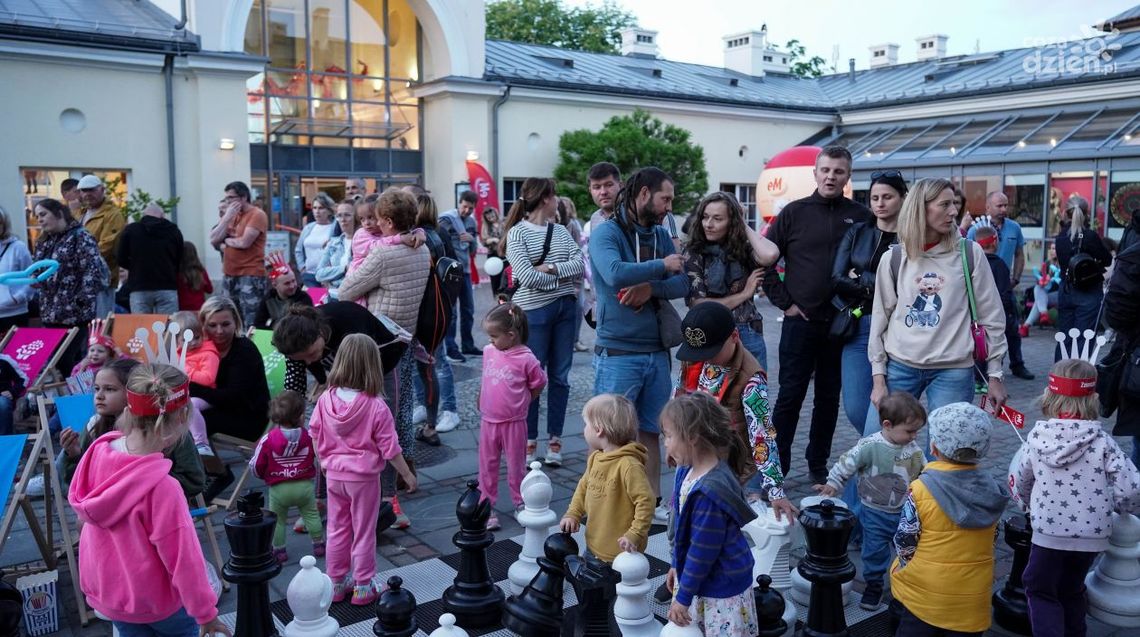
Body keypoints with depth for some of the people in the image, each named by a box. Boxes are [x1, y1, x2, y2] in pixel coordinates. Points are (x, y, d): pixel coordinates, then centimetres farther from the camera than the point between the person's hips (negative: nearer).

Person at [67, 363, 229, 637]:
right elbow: (183, 556, -25)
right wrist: (206, 612, -12)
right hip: (151, 600, -5)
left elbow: (79, 502, 5)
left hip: (103, 589, 5)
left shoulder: (98, 451, -17)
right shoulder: (161, 486, -35)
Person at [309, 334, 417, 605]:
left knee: (337, 529, 17)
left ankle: (336, 583, 30)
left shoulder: (326, 399, -10)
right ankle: (362, 587, 21)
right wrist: (408, 475, -2)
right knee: (363, 532, 10)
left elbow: (315, 435, 2)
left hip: (334, 474, 4)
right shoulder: (376, 406, -21)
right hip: (364, 477, -4)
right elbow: (390, 449, -15)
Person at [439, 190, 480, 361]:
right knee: (452, 311, -3)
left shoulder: (471, 221, 10)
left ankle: (468, 345, 22)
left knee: (468, 310, 12)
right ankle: (451, 348, 3)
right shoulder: (446, 219, -11)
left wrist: (472, 239, -8)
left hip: (465, 270, 7)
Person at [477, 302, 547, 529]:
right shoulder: (488, 351, 0)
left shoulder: (526, 358, -16)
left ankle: (520, 503, 27)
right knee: (487, 466, 10)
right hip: (488, 422, 4)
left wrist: (520, 403, 2)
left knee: (516, 465, 10)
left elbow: (538, 384, -4)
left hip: (513, 423, -4)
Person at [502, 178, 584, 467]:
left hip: (565, 308, 5)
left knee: (560, 376, 9)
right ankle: (529, 442, 16)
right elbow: (527, 276, -15)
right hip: (534, 311, -5)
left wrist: (550, 267, -14)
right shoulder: (518, 232, -5)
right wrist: (563, 276, -5)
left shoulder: (561, 231, 10)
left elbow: (580, 265, -1)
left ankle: (555, 440, 20)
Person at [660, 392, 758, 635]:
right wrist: (676, 565, 19)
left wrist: (683, 597, -17)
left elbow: (703, 551, -25)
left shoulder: (710, 491, -31)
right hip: (698, 579, 9)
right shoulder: (689, 472, -2)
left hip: (721, 589, -9)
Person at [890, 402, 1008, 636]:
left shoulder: (921, 490, -18)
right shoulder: (990, 488, -5)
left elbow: (905, 543, -14)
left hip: (923, 593, -3)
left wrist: (905, 568, 5)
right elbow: (991, 538, 6)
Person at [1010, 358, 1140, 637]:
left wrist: (1028, 506, 22)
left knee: (1040, 590, 14)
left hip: (1048, 531, -2)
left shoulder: (1038, 437, -8)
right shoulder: (1102, 441, -10)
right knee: (1072, 590, 23)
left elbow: (1019, 482, 2)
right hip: (1092, 534, 2)